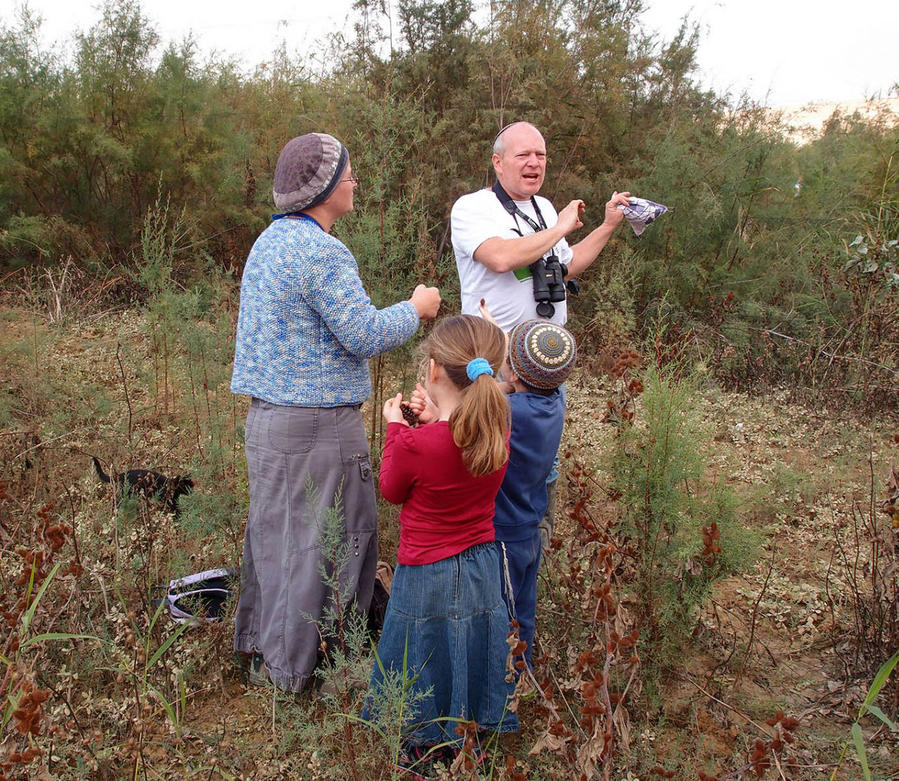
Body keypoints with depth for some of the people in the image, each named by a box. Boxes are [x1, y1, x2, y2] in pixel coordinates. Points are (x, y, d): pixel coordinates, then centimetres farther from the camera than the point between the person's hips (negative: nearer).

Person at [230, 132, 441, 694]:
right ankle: (295, 671, 13)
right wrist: (416, 308, -2)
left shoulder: (270, 239, 14)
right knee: (320, 541, 2)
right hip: (317, 423, -9)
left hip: (267, 414, 10)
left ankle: (259, 645, 32)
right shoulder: (323, 252, -18)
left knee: (273, 529, 18)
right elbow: (365, 336, -18)